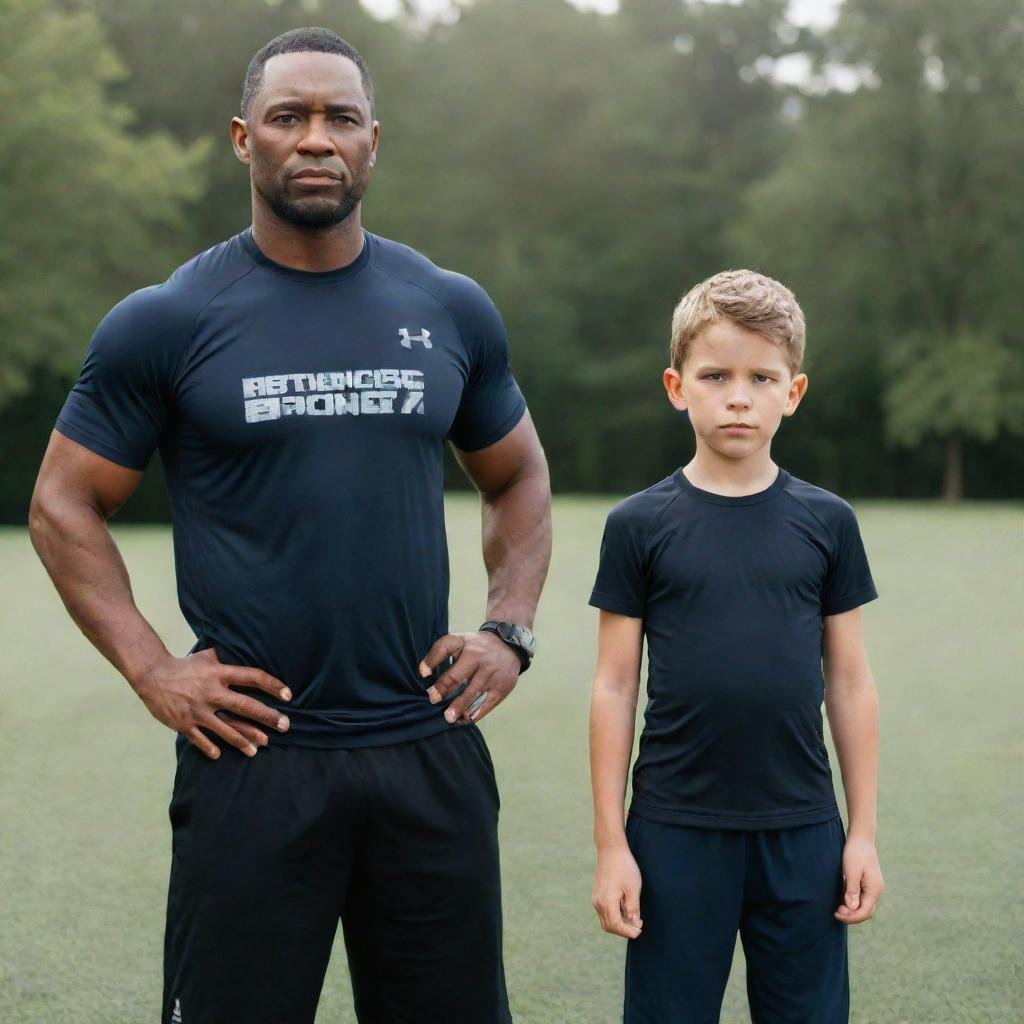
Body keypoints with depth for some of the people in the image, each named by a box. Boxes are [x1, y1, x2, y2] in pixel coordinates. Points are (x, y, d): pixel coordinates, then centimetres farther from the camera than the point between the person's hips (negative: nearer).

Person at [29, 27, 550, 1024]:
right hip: (253, 751, -3)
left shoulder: (451, 311, 7)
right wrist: (149, 670, -8)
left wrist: (509, 632, 5)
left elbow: (517, 479, 20)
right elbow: (64, 506, 3)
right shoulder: (166, 322, -2)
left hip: (431, 753, 3)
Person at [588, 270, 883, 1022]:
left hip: (802, 832, 2)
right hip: (676, 832, -1)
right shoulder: (640, 525, -3)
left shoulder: (826, 523, 2)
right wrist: (610, 843, -2)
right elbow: (615, 687, -1)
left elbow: (850, 682, 6)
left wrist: (864, 832, 4)